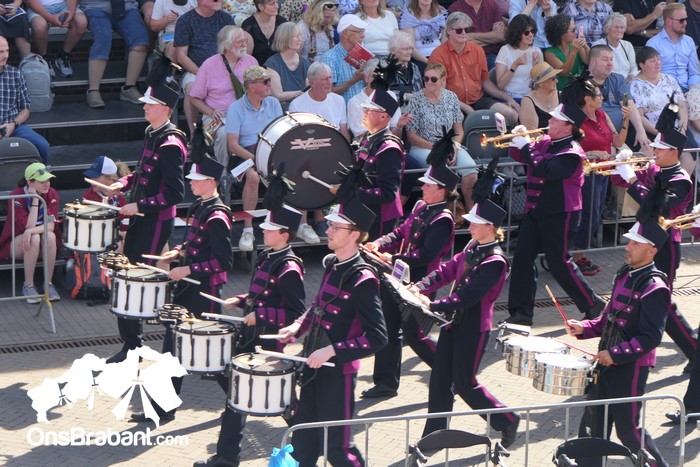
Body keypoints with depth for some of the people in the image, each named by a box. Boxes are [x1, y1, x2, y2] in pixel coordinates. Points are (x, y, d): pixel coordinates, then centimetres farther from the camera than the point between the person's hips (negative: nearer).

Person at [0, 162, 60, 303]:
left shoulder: (51, 194, -8)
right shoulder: (17, 195, -19)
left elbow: (51, 225, -18)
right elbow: (29, 226, -25)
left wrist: (32, 231, -36)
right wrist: (35, 199, -26)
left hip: (42, 249, 3)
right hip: (16, 244, -3)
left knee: (49, 236, -31)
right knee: (34, 238, -35)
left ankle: (48, 284, -20)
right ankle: (28, 286, -23)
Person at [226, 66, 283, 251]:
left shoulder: (273, 103, 11)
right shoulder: (236, 108, -4)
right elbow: (233, 145, -10)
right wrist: (255, 158, -24)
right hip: (247, 154, -4)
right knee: (253, 175, -38)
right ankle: (247, 230, -30)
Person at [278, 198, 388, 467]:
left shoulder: (362, 280, -20)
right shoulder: (331, 265, 5)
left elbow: (377, 338, -22)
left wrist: (332, 351, -26)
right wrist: (299, 326, 6)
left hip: (338, 371, -8)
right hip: (314, 365, 8)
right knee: (303, 442, 15)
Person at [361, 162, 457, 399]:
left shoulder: (442, 220, -17)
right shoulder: (421, 207, 10)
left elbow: (425, 255, -24)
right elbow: (401, 232, 14)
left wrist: (393, 259, -26)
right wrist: (379, 244, -4)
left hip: (417, 284, -9)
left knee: (412, 334, -2)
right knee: (390, 330, 11)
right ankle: (386, 382, 19)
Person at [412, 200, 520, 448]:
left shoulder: (495, 262, -22)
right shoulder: (473, 247, 5)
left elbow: (467, 296, -26)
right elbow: (448, 270, 7)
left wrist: (433, 306, -28)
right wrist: (421, 287, -8)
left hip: (474, 329, -8)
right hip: (455, 322, 8)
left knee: (464, 383, 2)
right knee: (439, 379, 9)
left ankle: (508, 421, 21)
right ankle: (434, 435, 19)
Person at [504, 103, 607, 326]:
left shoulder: (571, 152, -16)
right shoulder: (545, 143, 9)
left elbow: (546, 170, -29)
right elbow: (521, 157, 19)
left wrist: (526, 147, -21)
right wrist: (517, 142, -1)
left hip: (559, 214, -8)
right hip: (535, 210, 8)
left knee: (559, 262, -2)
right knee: (522, 258, 3)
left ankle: (593, 305, 14)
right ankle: (521, 312, 9)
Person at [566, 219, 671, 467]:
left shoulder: (654, 288, -17)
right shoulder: (625, 275, 9)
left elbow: (650, 337, -21)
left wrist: (615, 354, -22)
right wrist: (584, 328, 4)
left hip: (631, 366, -8)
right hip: (607, 361, 8)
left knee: (628, 428, 0)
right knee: (593, 421, 12)